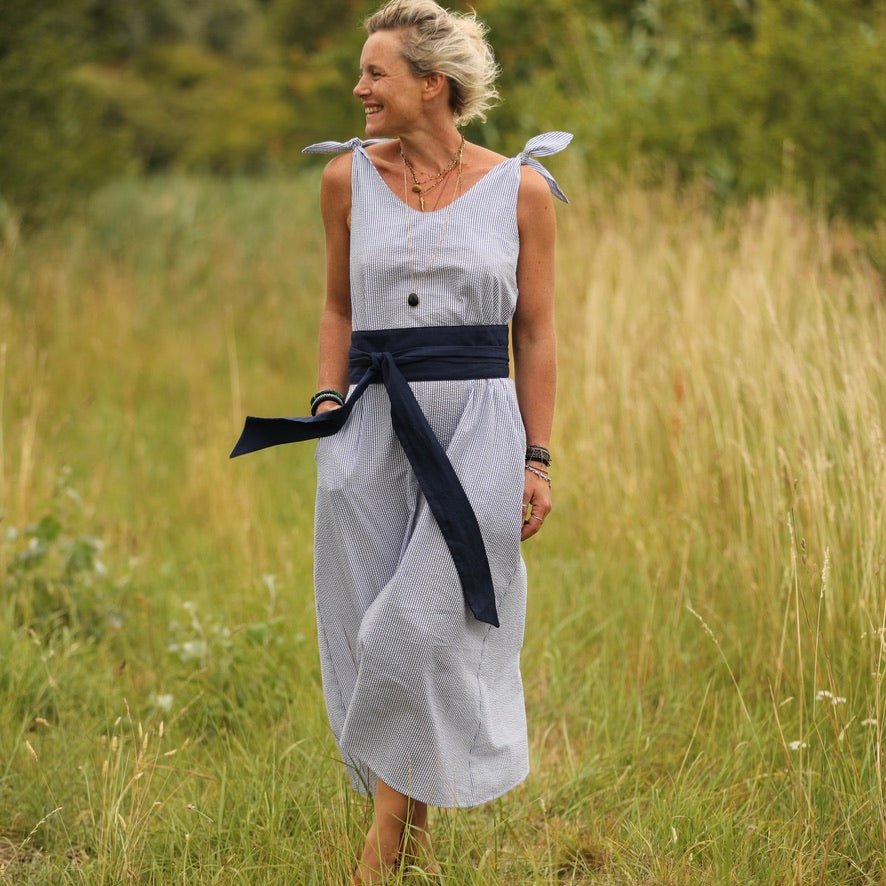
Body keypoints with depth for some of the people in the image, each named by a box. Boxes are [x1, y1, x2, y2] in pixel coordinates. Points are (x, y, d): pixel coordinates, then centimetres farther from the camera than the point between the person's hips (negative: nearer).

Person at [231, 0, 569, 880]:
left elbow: (536, 332, 4)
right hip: (370, 426, 3)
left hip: (476, 427, -2)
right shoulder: (348, 178, 6)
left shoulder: (519, 189, 0)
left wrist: (538, 460, 0)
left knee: (422, 627, -10)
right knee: (371, 633, 5)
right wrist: (326, 402, 3)